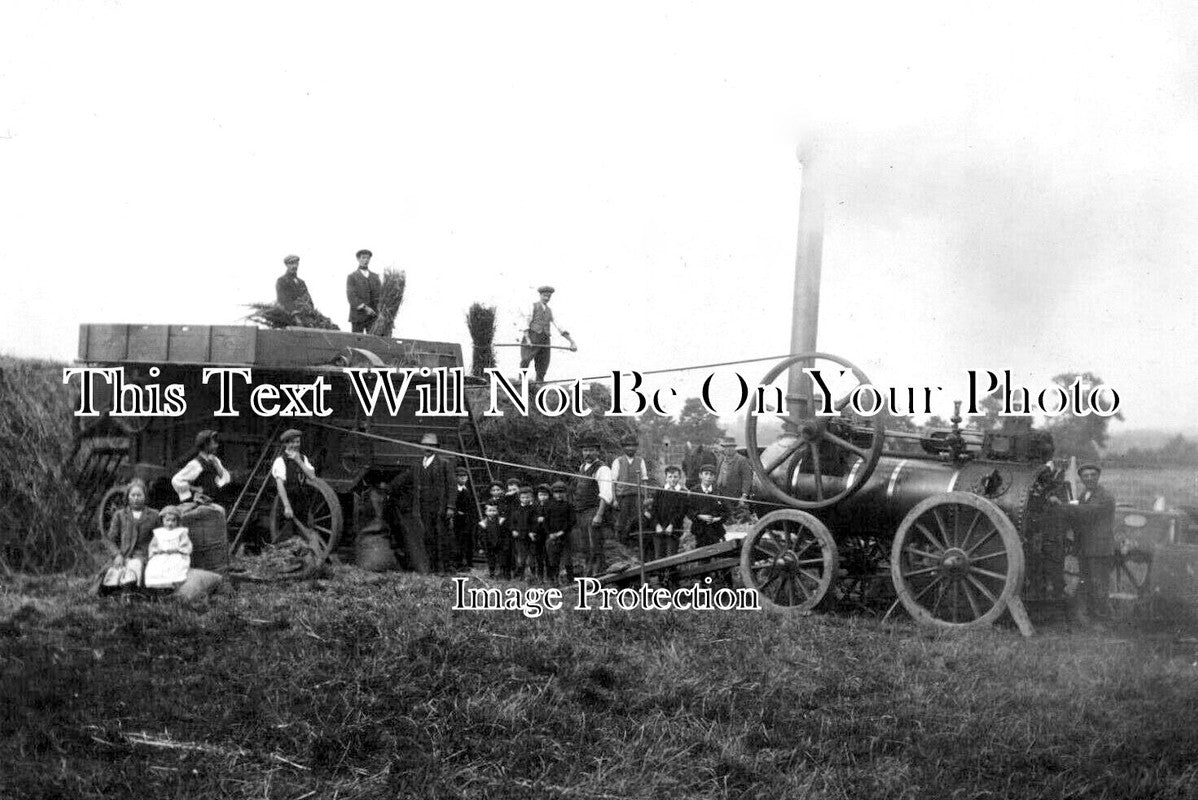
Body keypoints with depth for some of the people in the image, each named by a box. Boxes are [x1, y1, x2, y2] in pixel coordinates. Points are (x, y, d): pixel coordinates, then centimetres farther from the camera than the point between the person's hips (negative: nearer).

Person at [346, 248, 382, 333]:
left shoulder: (375, 276, 17)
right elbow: (351, 296, -6)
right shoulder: (352, 277, 5)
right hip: (358, 316, -3)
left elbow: (380, 294, 10)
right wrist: (365, 308, -19)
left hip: (373, 317, 3)